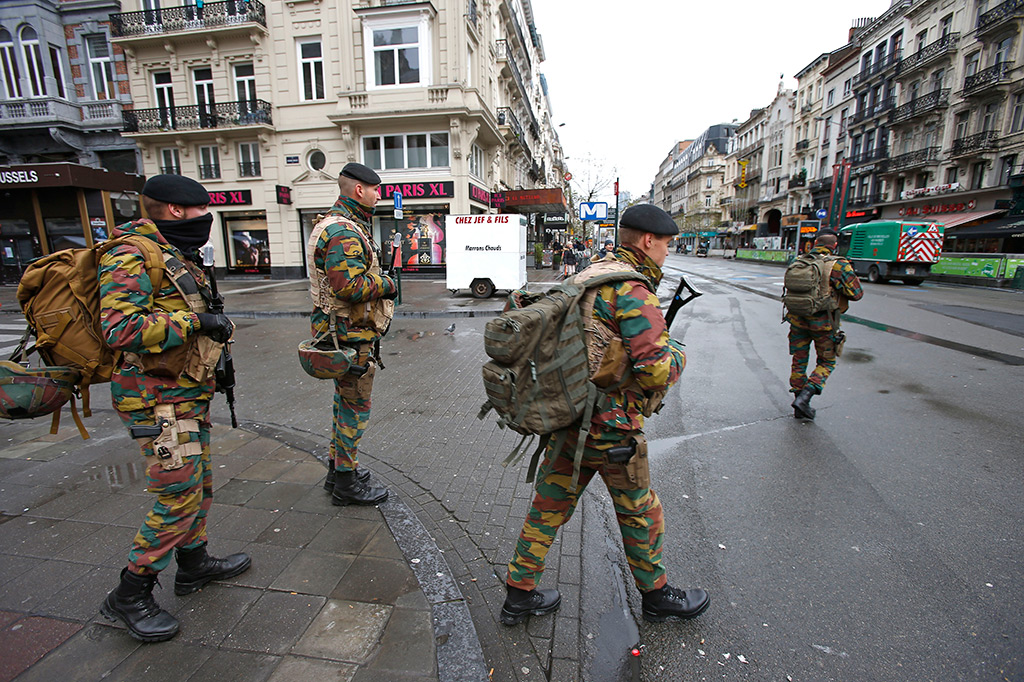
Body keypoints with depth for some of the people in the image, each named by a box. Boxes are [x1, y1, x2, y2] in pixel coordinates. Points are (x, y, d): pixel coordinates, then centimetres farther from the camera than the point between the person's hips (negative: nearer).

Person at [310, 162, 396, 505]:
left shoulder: (336, 225, 17)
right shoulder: (345, 232, -19)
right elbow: (348, 285, -30)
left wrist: (378, 279, 10)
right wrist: (386, 284, -15)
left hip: (344, 331, 11)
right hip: (352, 335, -11)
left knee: (345, 400, 19)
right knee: (355, 405, 0)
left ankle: (338, 468, 34)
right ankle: (346, 483, 14)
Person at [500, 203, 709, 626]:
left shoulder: (587, 277, 10)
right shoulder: (633, 290, -17)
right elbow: (656, 369, -24)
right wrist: (678, 353, -1)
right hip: (611, 427, -7)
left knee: (549, 507, 17)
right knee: (639, 514, 16)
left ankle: (519, 595, 31)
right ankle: (656, 595, 40)